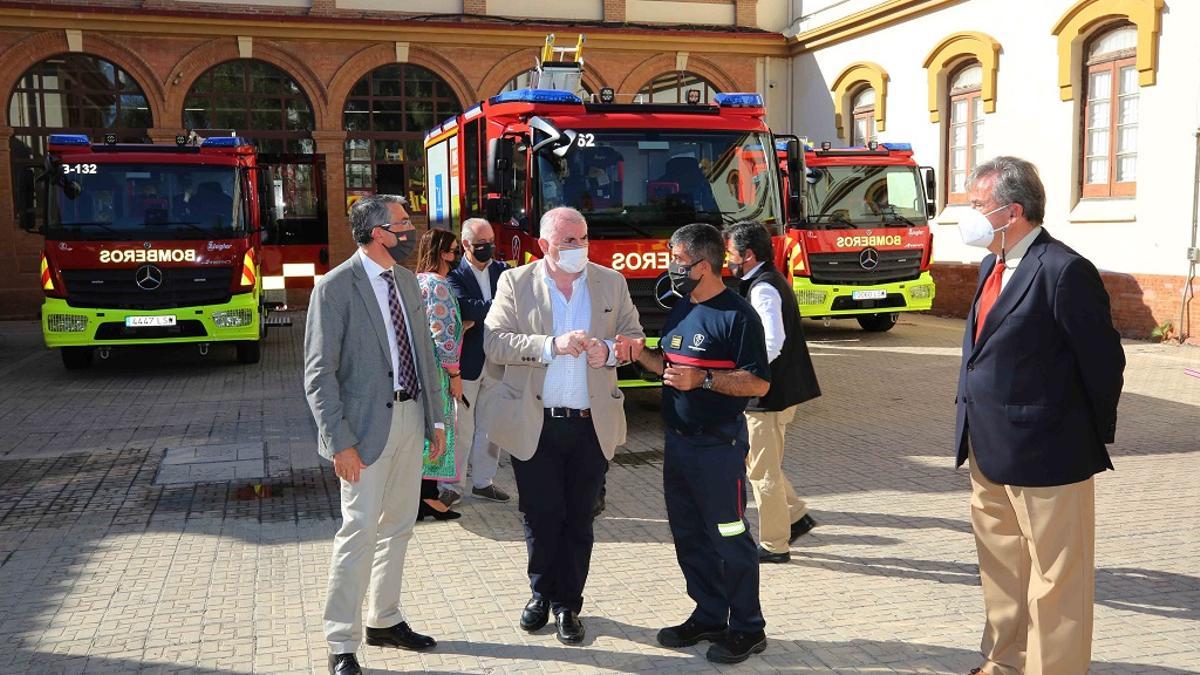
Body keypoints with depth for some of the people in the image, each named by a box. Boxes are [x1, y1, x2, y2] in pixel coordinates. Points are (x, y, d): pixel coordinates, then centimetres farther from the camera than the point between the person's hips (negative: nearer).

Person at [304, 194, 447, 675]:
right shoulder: (335, 288, -12)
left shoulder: (407, 281, 9)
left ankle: (384, 622, 32)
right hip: (368, 424, -7)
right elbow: (319, 374, -14)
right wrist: (339, 442, -18)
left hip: (409, 418, 7)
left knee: (398, 527, 16)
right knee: (360, 532, -3)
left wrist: (435, 416, 11)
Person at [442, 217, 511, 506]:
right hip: (467, 360, -5)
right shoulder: (454, 274, -7)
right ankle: (454, 485, 12)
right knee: (461, 427, 2)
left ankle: (483, 481, 24)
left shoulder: (501, 269, 9)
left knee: (490, 425, 13)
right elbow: (468, 309, -23)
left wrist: (478, 319, -16)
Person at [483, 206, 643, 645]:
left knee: (579, 519, 10)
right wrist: (551, 345, -23)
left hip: (592, 424, 2)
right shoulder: (515, 283, -1)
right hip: (534, 424, -1)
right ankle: (542, 593, 33)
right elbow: (494, 342, -10)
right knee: (540, 516, 10)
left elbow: (634, 338, 8)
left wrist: (609, 351, -14)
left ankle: (568, 604, 26)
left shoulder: (611, 282, 6)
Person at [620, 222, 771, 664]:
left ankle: (747, 629, 16)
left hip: (718, 445, -8)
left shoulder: (737, 315, -15)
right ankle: (709, 616, 30)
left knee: (728, 538, 1)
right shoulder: (681, 310, 12)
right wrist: (640, 355, 1)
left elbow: (759, 383, -18)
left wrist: (703, 379, -25)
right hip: (678, 441, 9)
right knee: (689, 536, 15)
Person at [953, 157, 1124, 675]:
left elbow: (1103, 361, -14)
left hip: (1044, 455, -9)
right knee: (1001, 569, 22)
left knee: (1055, 581, 5)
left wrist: (1095, 435, -2)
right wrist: (975, 429, 14)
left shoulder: (1065, 271, -18)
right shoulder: (993, 266, 10)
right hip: (988, 453, 9)